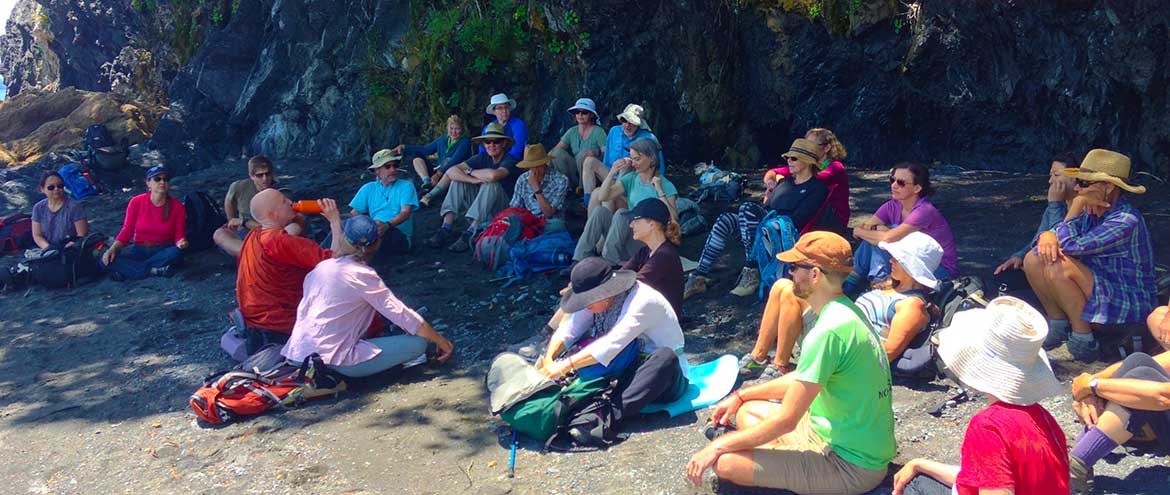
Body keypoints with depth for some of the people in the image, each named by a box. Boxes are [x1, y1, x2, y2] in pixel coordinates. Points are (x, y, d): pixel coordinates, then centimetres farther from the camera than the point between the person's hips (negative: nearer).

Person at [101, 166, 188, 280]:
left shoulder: (177, 206, -7)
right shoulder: (136, 202, -6)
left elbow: (179, 236, -5)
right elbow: (126, 231, -2)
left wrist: (181, 243, -29)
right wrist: (113, 248, -19)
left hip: (164, 251, -1)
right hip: (139, 250, 1)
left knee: (176, 253, -38)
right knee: (106, 260, -25)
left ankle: (128, 270, -21)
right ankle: (154, 270, -24)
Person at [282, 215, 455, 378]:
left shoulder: (322, 266, 8)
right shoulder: (362, 275, -11)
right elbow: (402, 315, -12)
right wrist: (442, 342, -4)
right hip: (332, 359, -8)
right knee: (418, 343, -10)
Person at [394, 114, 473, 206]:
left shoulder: (465, 142, -5)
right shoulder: (443, 139, 16)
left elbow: (455, 160, -19)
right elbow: (425, 149, 19)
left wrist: (439, 174, -31)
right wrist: (404, 147, 11)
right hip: (437, 174, 7)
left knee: (452, 169, -41)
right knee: (417, 157, 3)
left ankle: (428, 198, -54)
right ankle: (427, 181, -27)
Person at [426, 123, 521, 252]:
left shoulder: (510, 160, -15)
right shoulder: (482, 158, 1)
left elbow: (493, 176, -38)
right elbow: (451, 171, -10)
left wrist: (470, 171, -18)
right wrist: (473, 180, -29)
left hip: (504, 207, -5)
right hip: (481, 205, 6)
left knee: (491, 185, -32)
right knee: (458, 180, -11)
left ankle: (469, 235, -34)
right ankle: (446, 229, -21)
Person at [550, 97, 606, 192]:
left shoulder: (598, 131, -5)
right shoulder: (572, 131, 9)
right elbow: (556, 148, 1)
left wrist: (595, 153, -36)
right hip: (575, 172, 4)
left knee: (583, 154, -32)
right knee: (557, 152, -17)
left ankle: (584, 187, -14)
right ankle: (574, 185, -10)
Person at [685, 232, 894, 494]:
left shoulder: (828, 331, -26)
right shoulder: (846, 310, 5)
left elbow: (786, 420, -23)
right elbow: (803, 379, 18)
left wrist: (718, 446, -13)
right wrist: (740, 396, 17)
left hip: (850, 465, -10)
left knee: (725, 462, -21)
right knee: (747, 411, 17)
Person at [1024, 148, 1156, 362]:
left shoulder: (1126, 220, -25)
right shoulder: (1091, 212, 2)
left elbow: (1071, 246, -31)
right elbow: (1056, 233, 6)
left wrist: (1077, 204, -22)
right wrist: (1047, 236, -20)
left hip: (1130, 303, -8)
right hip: (1098, 288, 8)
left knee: (1059, 268, -31)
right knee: (1034, 259, -4)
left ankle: (1083, 341, -15)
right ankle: (1058, 326, 4)